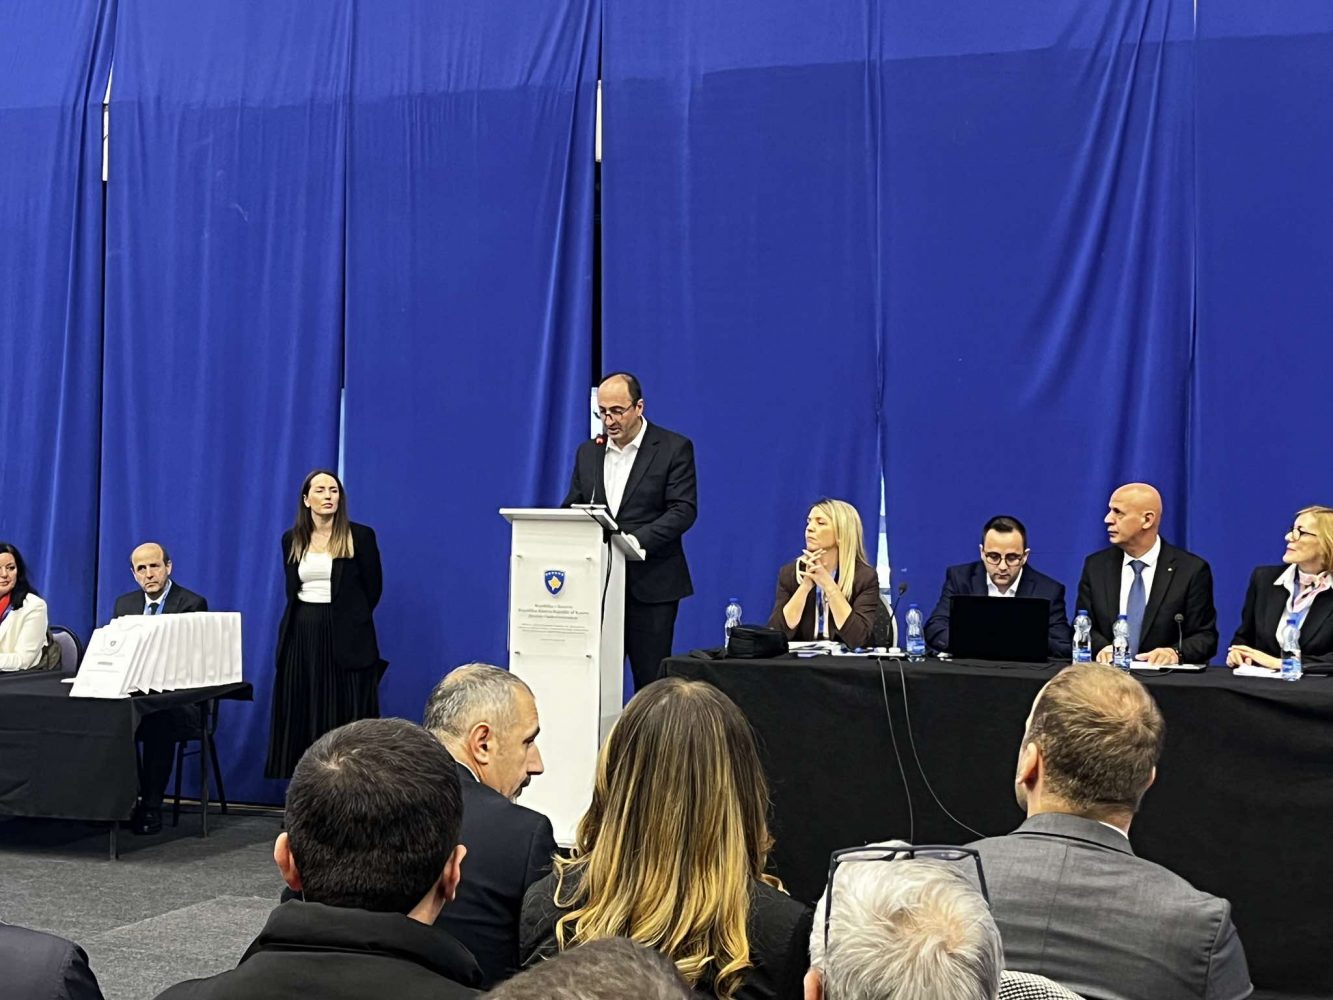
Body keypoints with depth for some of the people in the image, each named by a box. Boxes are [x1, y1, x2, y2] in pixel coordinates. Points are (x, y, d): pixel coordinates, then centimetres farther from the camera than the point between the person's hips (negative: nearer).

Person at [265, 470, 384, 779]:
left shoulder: (360, 536, -2)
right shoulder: (292, 540, 9)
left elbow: (373, 588, 4)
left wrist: (349, 617, 8)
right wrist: (306, 618, 13)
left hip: (345, 637, -4)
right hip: (302, 636, 4)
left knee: (345, 717, -2)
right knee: (303, 715, 4)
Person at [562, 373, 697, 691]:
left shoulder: (674, 448, -2)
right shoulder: (588, 452, 13)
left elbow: (684, 509, -10)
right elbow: (571, 508, 15)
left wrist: (637, 539, -22)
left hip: (650, 584, -4)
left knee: (650, 677, -2)